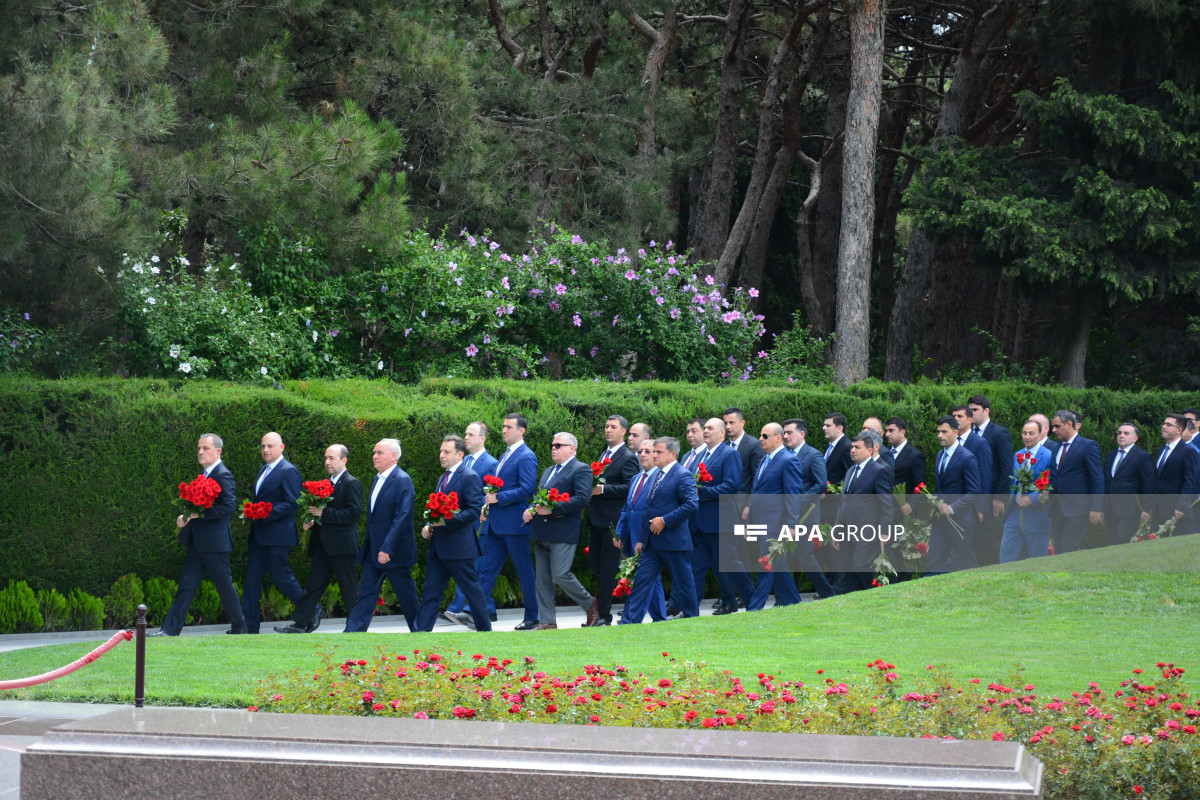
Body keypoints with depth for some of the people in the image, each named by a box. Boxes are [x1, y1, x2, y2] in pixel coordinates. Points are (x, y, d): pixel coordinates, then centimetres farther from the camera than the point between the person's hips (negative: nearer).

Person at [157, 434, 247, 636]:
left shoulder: (223, 476, -12)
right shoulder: (204, 475, 17)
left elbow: (229, 507, -21)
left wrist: (199, 513, -21)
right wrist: (184, 517, 5)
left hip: (215, 542, -9)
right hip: (198, 543, 9)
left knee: (224, 585, 2)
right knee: (186, 586, 3)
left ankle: (239, 627, 16)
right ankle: (169, 630, 0)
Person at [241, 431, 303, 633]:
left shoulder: (288, 471, -12)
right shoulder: (264, 470, 17)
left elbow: (292, 503, -18)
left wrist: (265, 514, -23)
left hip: (278, 534, -9)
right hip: (259, 534, 9)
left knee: (280, 575, -3)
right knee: (252, 577, 4)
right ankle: (249, 624, 6)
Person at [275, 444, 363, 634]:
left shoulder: (351, 484, -10)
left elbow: (355, 513, -19)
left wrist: (324, 513, -20)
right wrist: (313, 522, 5)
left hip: (341, 546, -8)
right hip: (323, 545, 8)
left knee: (349, 587, 0)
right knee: (314, 584, 5)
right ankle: (301, 624, 4)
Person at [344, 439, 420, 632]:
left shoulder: (402, 481, -14)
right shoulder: (377, 480, 14)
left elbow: (402, 518, -21)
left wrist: (387, 549, -24)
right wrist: (368, 546, 16)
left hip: (394, 551, -8)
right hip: (374, 551, 8)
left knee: (406, 596, 4)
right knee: (366, 593, 4)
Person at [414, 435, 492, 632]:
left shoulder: (469, 478, -11)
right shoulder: (444, 478, 18)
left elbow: (474, 511, -18)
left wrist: (446, 521, -26)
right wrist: (429, 526, 8)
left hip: (459, 547, -9)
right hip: (438, 547, 9)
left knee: (472, 590, 3)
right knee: (430, 592, 4)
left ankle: (485, 630, 16)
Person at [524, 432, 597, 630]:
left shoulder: (580, 470, -5)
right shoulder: (548, 471, 23)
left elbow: (582, 499, -17)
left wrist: (553, 510, -22)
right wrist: (531, 510, 3)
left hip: (563, 534, -8)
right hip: (542, 535, 8)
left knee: (560, 574, -12)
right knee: (542, 578, 6)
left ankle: (589, 604, 10)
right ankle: (547, 621, 10)